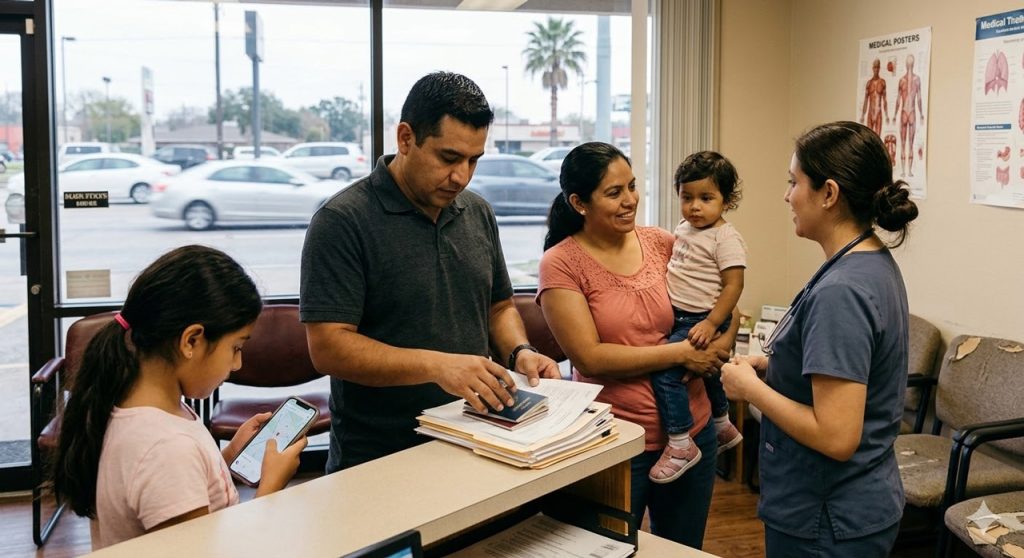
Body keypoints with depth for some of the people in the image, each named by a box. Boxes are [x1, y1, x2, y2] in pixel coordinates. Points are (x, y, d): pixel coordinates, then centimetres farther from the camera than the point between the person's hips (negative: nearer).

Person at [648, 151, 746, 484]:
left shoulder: (726, 238, -16)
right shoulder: (683, 228, 8)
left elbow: (733, 285, -20)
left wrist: (711, 323, -26)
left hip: (700, 320, -9)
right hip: (677, 317, 10)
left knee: (664, 371, -22)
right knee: (705, 372, 26)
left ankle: (680, 445, -16)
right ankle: (723, 428, 47)